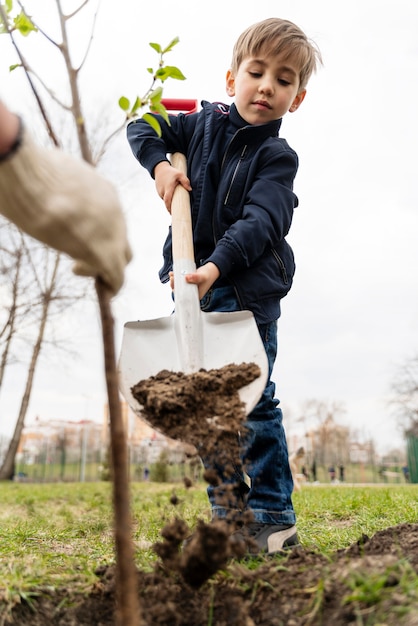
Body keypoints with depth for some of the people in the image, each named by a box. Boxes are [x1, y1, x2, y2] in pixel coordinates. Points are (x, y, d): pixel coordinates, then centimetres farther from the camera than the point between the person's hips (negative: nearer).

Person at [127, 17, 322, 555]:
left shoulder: (277, 157, -5)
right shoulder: (206, 122, 8)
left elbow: (258, 222, -20)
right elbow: (142, 128, 17)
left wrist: (216, 266, -36)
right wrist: (160, 166, -3)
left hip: (248, 292, -5)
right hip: (195, 288, 5)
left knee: (253, 402, -5)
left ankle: (274, 519, 9)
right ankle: (228, 513, 23)